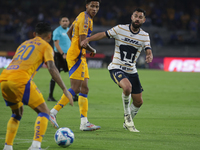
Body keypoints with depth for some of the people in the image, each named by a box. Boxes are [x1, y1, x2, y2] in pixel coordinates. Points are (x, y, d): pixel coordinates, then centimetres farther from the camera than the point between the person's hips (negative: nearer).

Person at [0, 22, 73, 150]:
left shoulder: (24, 44, 34)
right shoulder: (46, 46, 14)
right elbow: (52, 68, -1)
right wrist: (65, 90, -2)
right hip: (21, 80, -7)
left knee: (17, 113, 28)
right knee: (44, 112, 3)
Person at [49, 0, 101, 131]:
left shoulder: (83, 17, 16)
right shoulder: (85, 19, -15)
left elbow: (69, 33, 28)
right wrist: (92, 50, -3)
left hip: (80, 56, 11)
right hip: (76, 56, -11)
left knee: (84, 89, 8)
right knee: (75, 88, -14)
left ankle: (84, 122, 7)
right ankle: (53, 112, -9)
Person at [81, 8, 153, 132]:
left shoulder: (145, 36, 2)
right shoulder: (120, 29, -5)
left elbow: (148, 51, -6)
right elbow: (103, 34, -4)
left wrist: (149, 56, -31)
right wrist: (87, 39, -18)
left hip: (132, 71, 5)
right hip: (116, 68, -5)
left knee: (138, 101, 6)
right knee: (127, 87, -34)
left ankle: (127, 123, 32)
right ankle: (127, 115, -11)